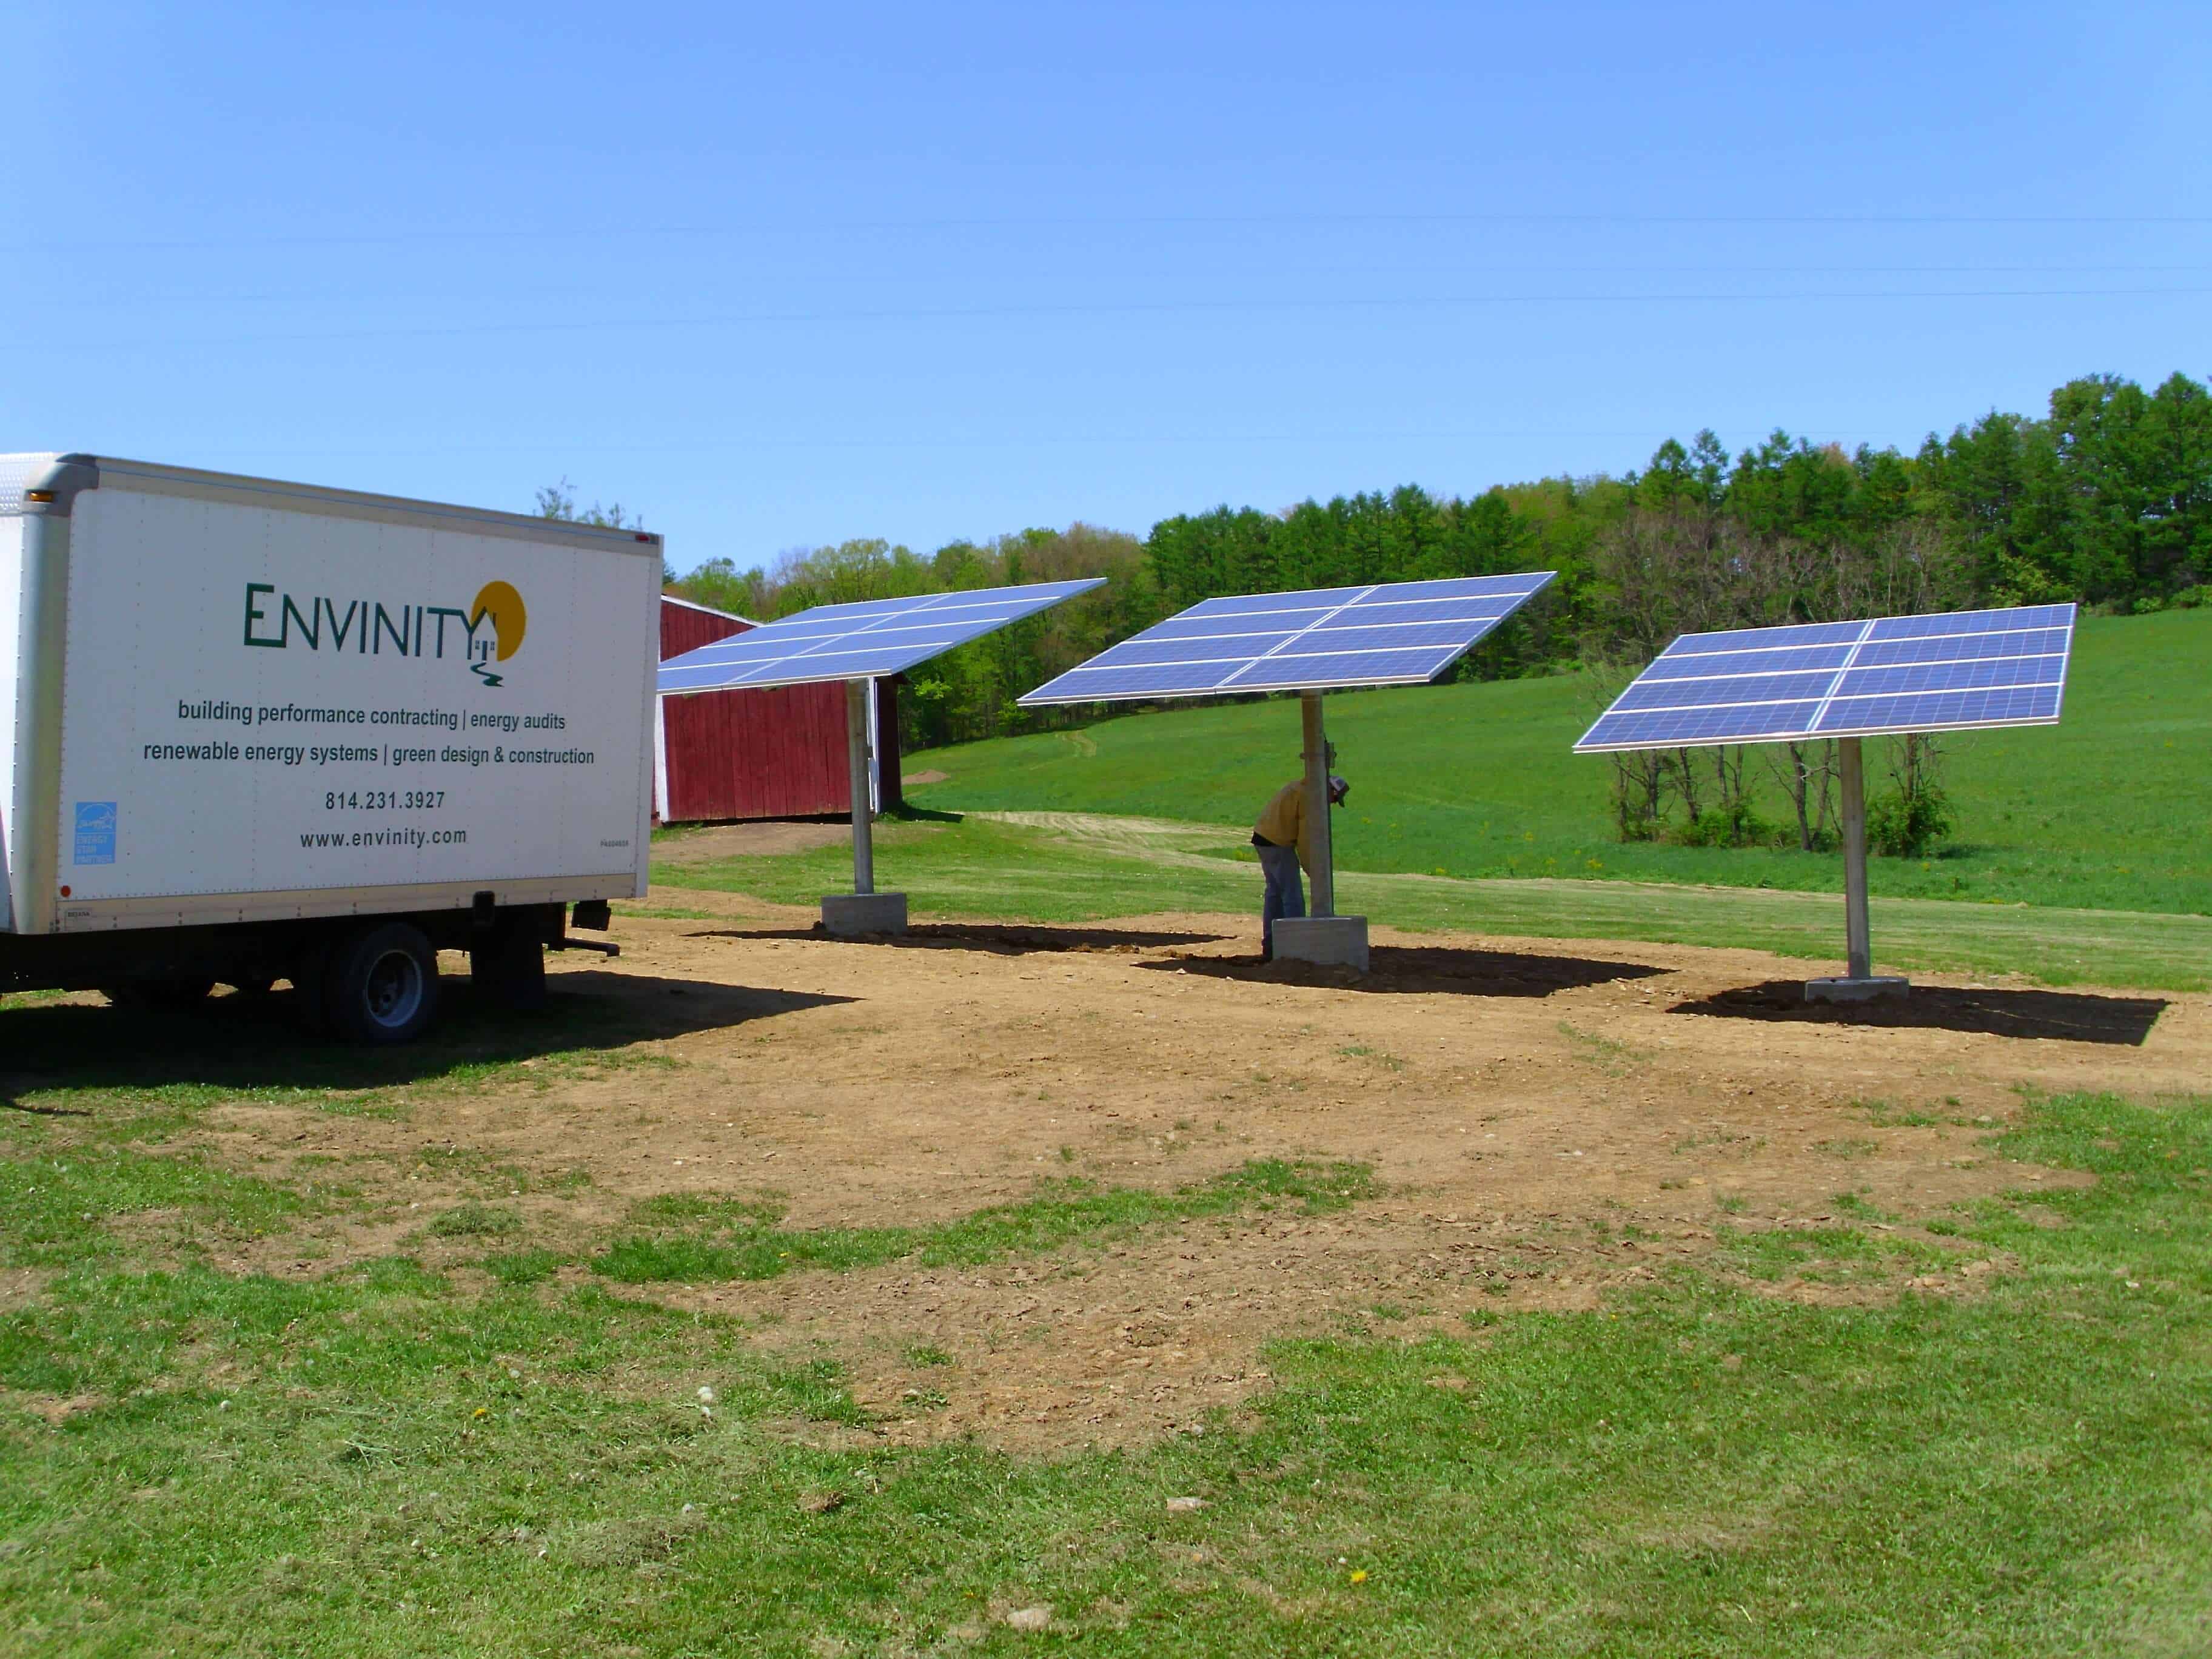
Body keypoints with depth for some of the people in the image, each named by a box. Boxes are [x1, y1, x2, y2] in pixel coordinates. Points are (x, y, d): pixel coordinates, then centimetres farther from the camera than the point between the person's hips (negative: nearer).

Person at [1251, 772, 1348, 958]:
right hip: (1279, 845, -10)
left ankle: (1270, 948, 20)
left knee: (1274, 893, 16)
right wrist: (1310, 868, -4)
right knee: (1293, 896, -5)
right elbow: (1306, 838, -14)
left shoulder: (1298, 786, 14)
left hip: (1262, 838, 10)